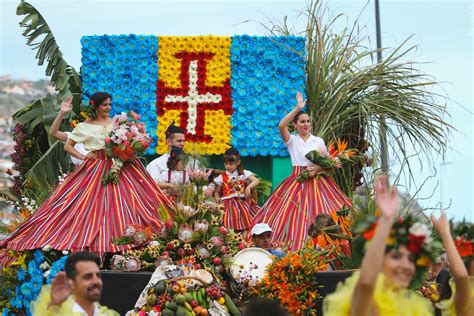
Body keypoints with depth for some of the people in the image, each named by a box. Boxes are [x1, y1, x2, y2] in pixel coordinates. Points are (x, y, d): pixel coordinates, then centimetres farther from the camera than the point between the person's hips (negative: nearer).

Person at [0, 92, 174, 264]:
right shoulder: (84, 127, 5)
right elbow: (67, 146, 10)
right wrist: (82, 156, -4)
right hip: (94, 170, -2)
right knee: (93, 204, -8)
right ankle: (90, 240, -2)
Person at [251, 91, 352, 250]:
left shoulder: (319, 141, 9)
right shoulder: (292, 140, 6)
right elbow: (281, 126, -12)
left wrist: (318, 168, -17)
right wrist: (298, 108, -10)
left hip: (317, 182, 1)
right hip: (296, 182, 0)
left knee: (319, 216, -9)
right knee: (293, 215, -10)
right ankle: (294, 247, -5)